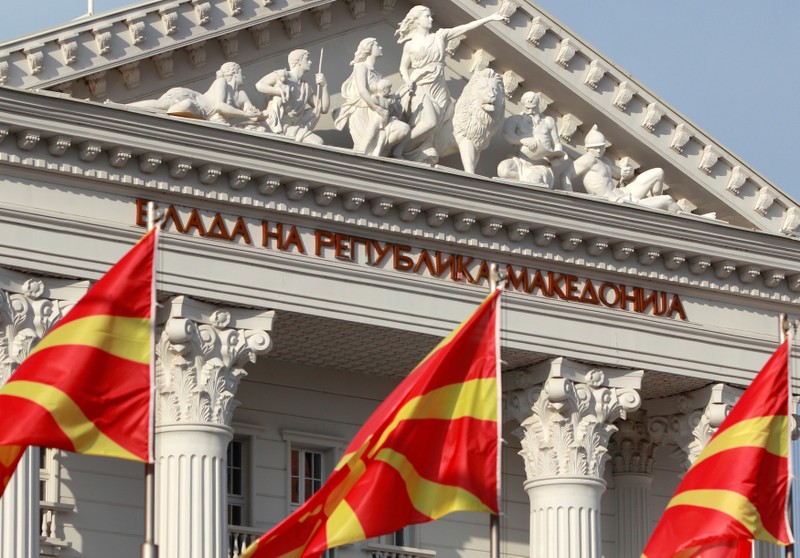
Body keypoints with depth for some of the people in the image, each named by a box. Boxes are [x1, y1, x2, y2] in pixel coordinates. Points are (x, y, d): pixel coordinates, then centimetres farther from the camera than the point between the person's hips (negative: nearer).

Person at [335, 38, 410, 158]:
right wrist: (380, 109, -16)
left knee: (404, 129, -16)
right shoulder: (361, 67, -3)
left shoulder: (375, 72, 20)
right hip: (362, 116, -7)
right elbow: (363, 92, -17)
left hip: (375, 117, 7)